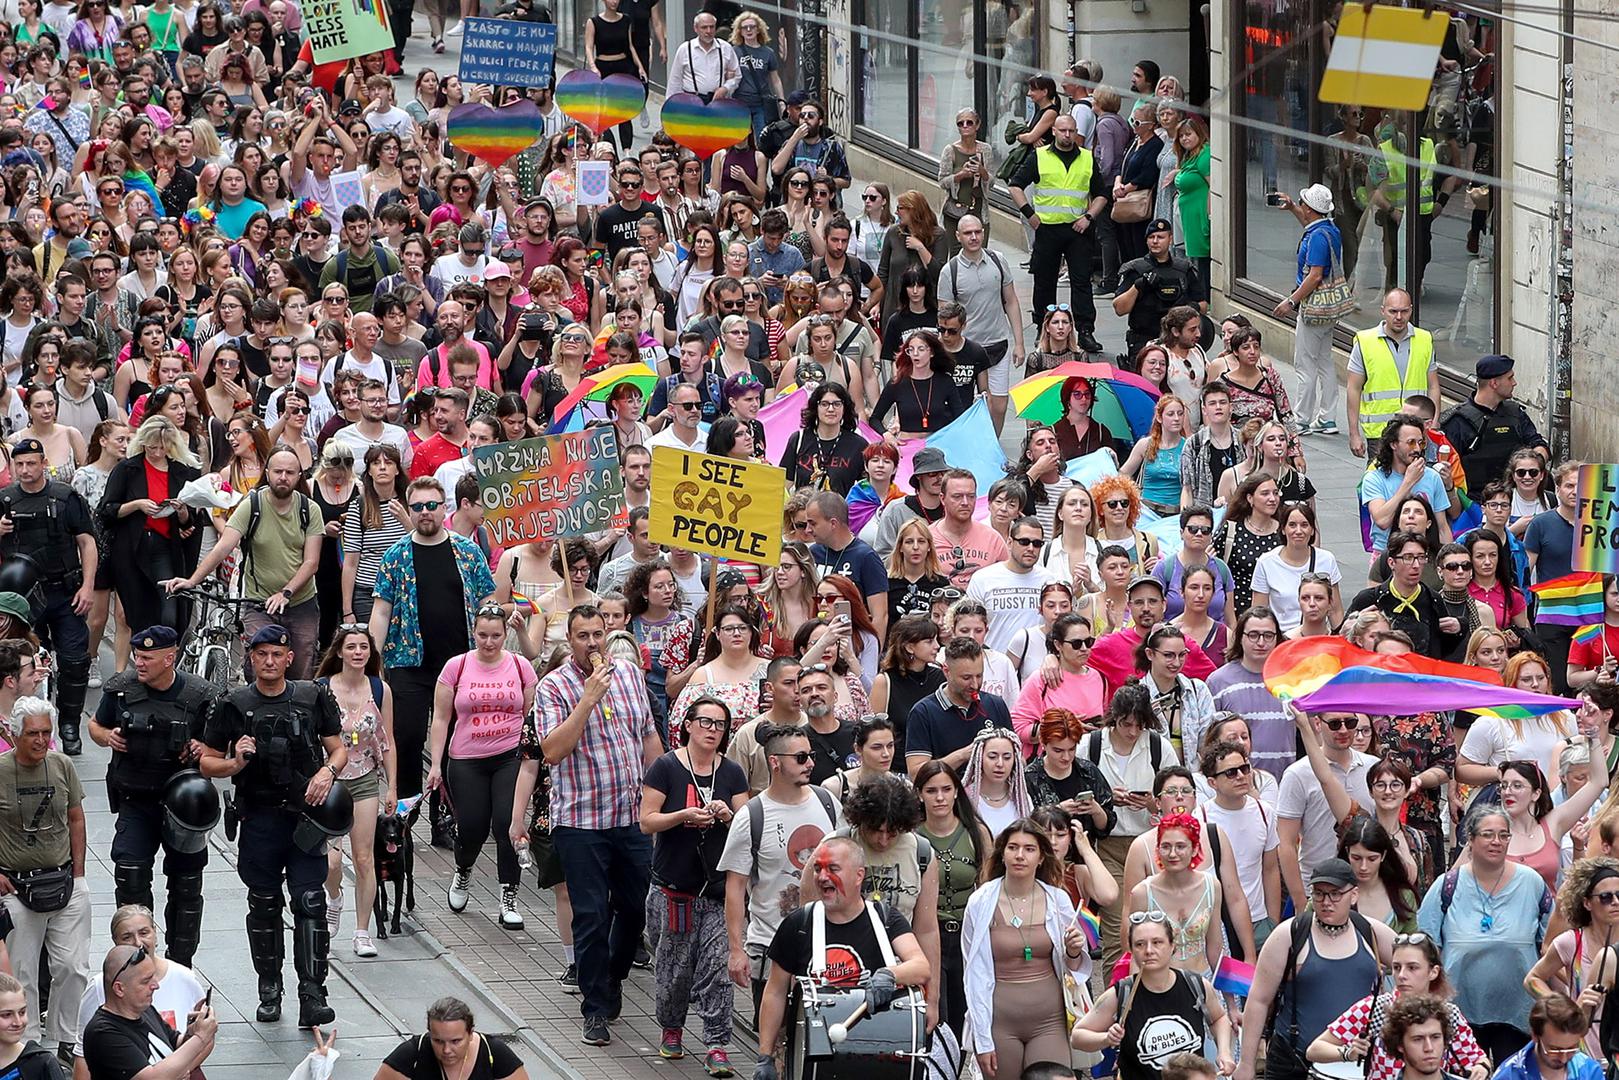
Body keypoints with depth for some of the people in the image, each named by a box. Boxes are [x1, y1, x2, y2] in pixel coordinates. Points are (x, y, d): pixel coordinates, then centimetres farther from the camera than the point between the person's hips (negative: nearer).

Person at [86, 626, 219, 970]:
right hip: (135, 801, 0)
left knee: (186, 884, 8)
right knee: (130, 874, -14)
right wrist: (107, 736, -9)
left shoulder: (201, 696, -8)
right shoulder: (121, 689, -4)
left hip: (182, 799, 0)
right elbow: (95, 725, 13)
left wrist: (203, 748, -15)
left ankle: (179, 964, 22)